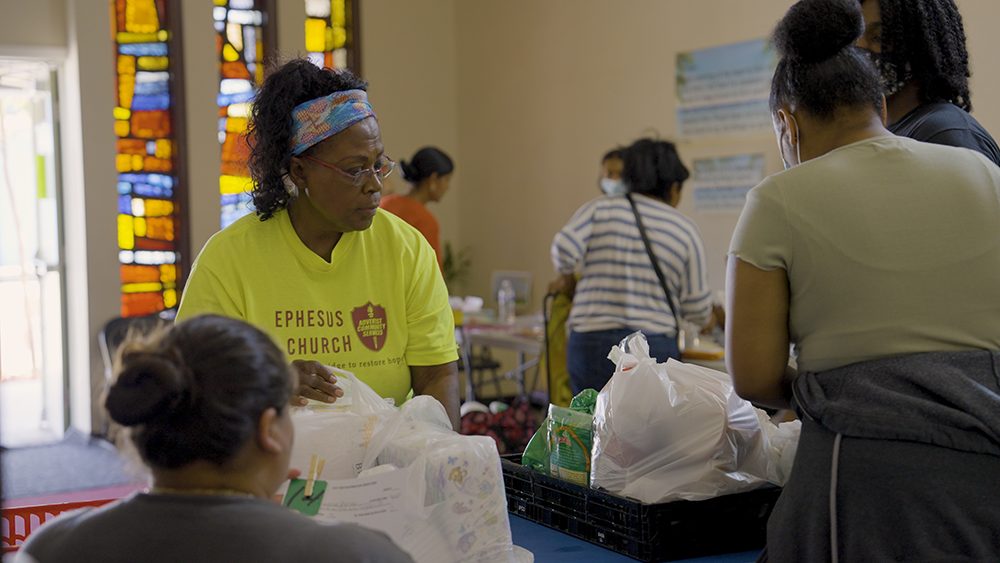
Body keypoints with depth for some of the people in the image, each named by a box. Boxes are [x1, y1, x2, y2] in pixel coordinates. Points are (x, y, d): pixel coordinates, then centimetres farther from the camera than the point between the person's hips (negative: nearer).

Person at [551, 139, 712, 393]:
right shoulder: (685, 229, 5)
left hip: (590, 344, 1)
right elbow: (698, 311, 4)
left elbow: (564, 247, -10)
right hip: (653, 351, -1)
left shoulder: (600, 209, 6)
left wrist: (567, 278, 10)